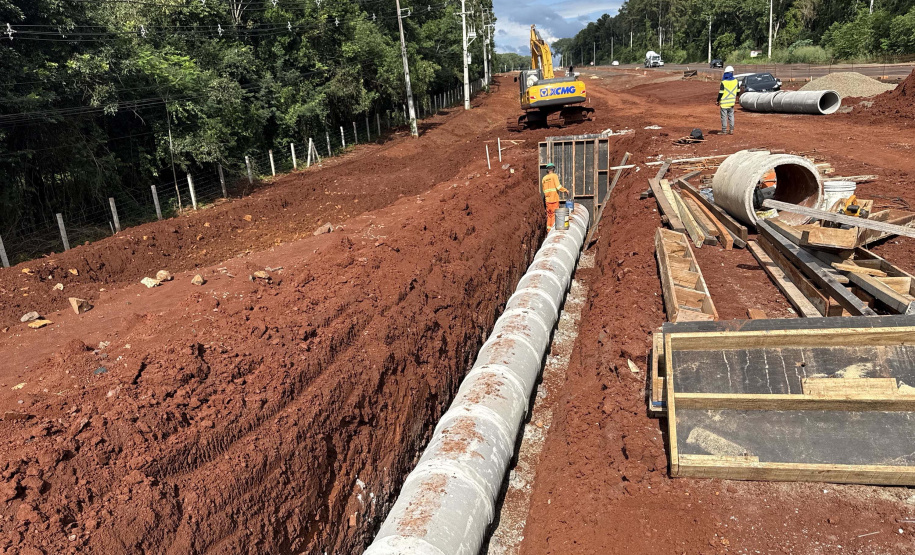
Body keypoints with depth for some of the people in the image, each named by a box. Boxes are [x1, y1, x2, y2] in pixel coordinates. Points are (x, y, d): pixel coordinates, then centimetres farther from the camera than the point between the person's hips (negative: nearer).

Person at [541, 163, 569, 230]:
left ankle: (548, 228, 14)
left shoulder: (544, 178, 9)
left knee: (549, 214, 12)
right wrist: (565, 190, -4)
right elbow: (558, 186, -16)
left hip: (547, 199, 5)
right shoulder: (554, 176, -7)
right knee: (554, 214, 0)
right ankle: (553, 228, -2)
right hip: (554, 198, -5)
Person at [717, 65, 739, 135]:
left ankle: (724, 130, 7)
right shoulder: (736, 81, 0)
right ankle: (731, 130, 16)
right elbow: (738, 91, 11)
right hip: (732, 102, 5)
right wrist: (736, 99, 27)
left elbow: (721, 93, -16)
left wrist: (717, 101, -4)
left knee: (724, 116, 3)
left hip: (724, 103, -5)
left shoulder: (723, 83, -17)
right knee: (731, 115, 14)